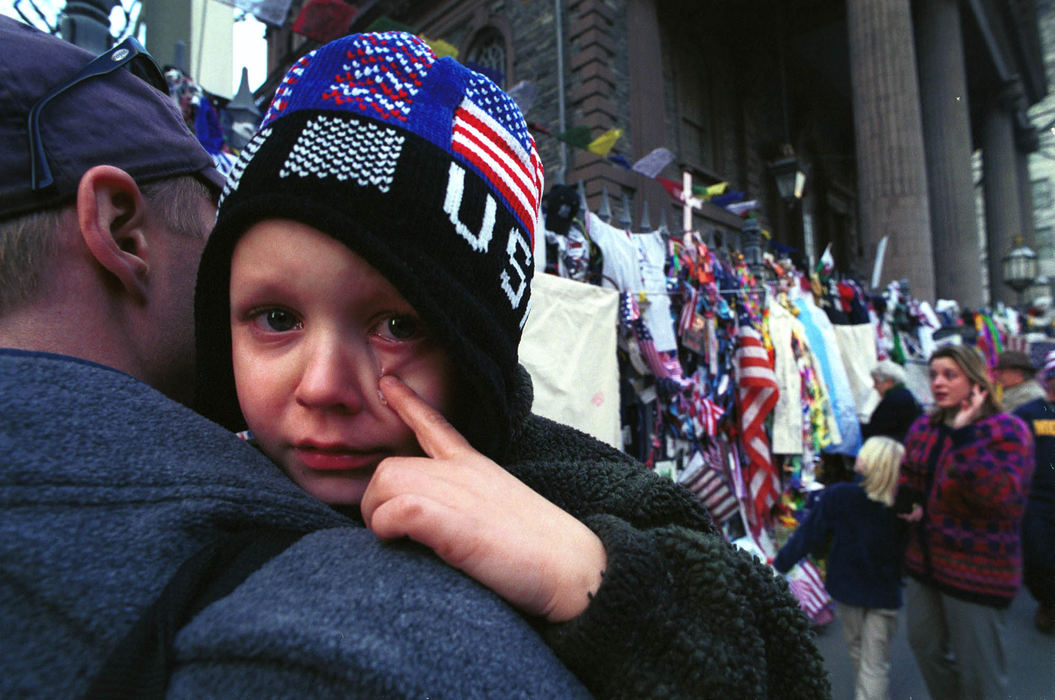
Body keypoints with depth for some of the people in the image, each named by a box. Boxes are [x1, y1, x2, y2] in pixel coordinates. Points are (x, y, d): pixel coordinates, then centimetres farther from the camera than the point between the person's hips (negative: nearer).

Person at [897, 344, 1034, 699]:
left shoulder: (1006, 430, -14)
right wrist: (911, 501, -5)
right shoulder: (923, 428, 4)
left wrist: (963, 434, -29)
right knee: (925, 646, 22)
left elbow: (1002, 496, -27)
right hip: (924, 561, 6)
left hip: (977, 572, -6)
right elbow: (908, 477, 17)